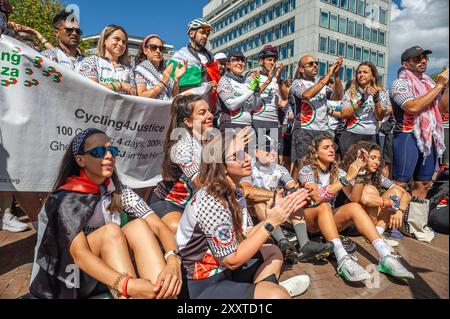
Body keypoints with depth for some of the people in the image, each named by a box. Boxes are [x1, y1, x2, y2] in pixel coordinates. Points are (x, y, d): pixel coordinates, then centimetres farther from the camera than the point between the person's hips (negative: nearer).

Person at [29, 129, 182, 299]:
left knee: (138, 226, -24)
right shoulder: (67, 198, -16)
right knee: (111, 231, -30)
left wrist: (173, 261, -35)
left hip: (110, 269, 4)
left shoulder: (118, 191, -4)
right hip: (75, 276, -3)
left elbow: (158, 225, -14)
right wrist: (128, 285, -43)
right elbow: (80, 255, -29)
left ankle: (163, 294, -29)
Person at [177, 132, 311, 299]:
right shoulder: (211, 204, -27)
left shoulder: (234, 193, -1)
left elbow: (246, 235, 2)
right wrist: (270, 223, -22)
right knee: (277, 296, -26)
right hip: (203, 286, -9)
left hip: (222, 269, 9)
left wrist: (278, 214, -8)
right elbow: (231, 260, -22)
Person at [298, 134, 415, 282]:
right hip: (308, 219, -4)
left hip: (329, 220, 4)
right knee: (324, 206, -36)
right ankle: (343, 260, -47)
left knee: (354, 207, -24)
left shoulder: (337, 172, 6)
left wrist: (358, 171, -19)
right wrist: (348, 177, -29)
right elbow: (318, 197, -28)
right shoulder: (307, 170, -10)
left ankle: (386, 256, -34)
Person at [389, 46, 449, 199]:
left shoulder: (428, 83, 15)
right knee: (400, 185, -7)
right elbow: (413, 107, -21)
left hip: (430, 138, 7)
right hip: (408, 137, -7)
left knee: (423, 185, 12)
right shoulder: (400, 83, -6)